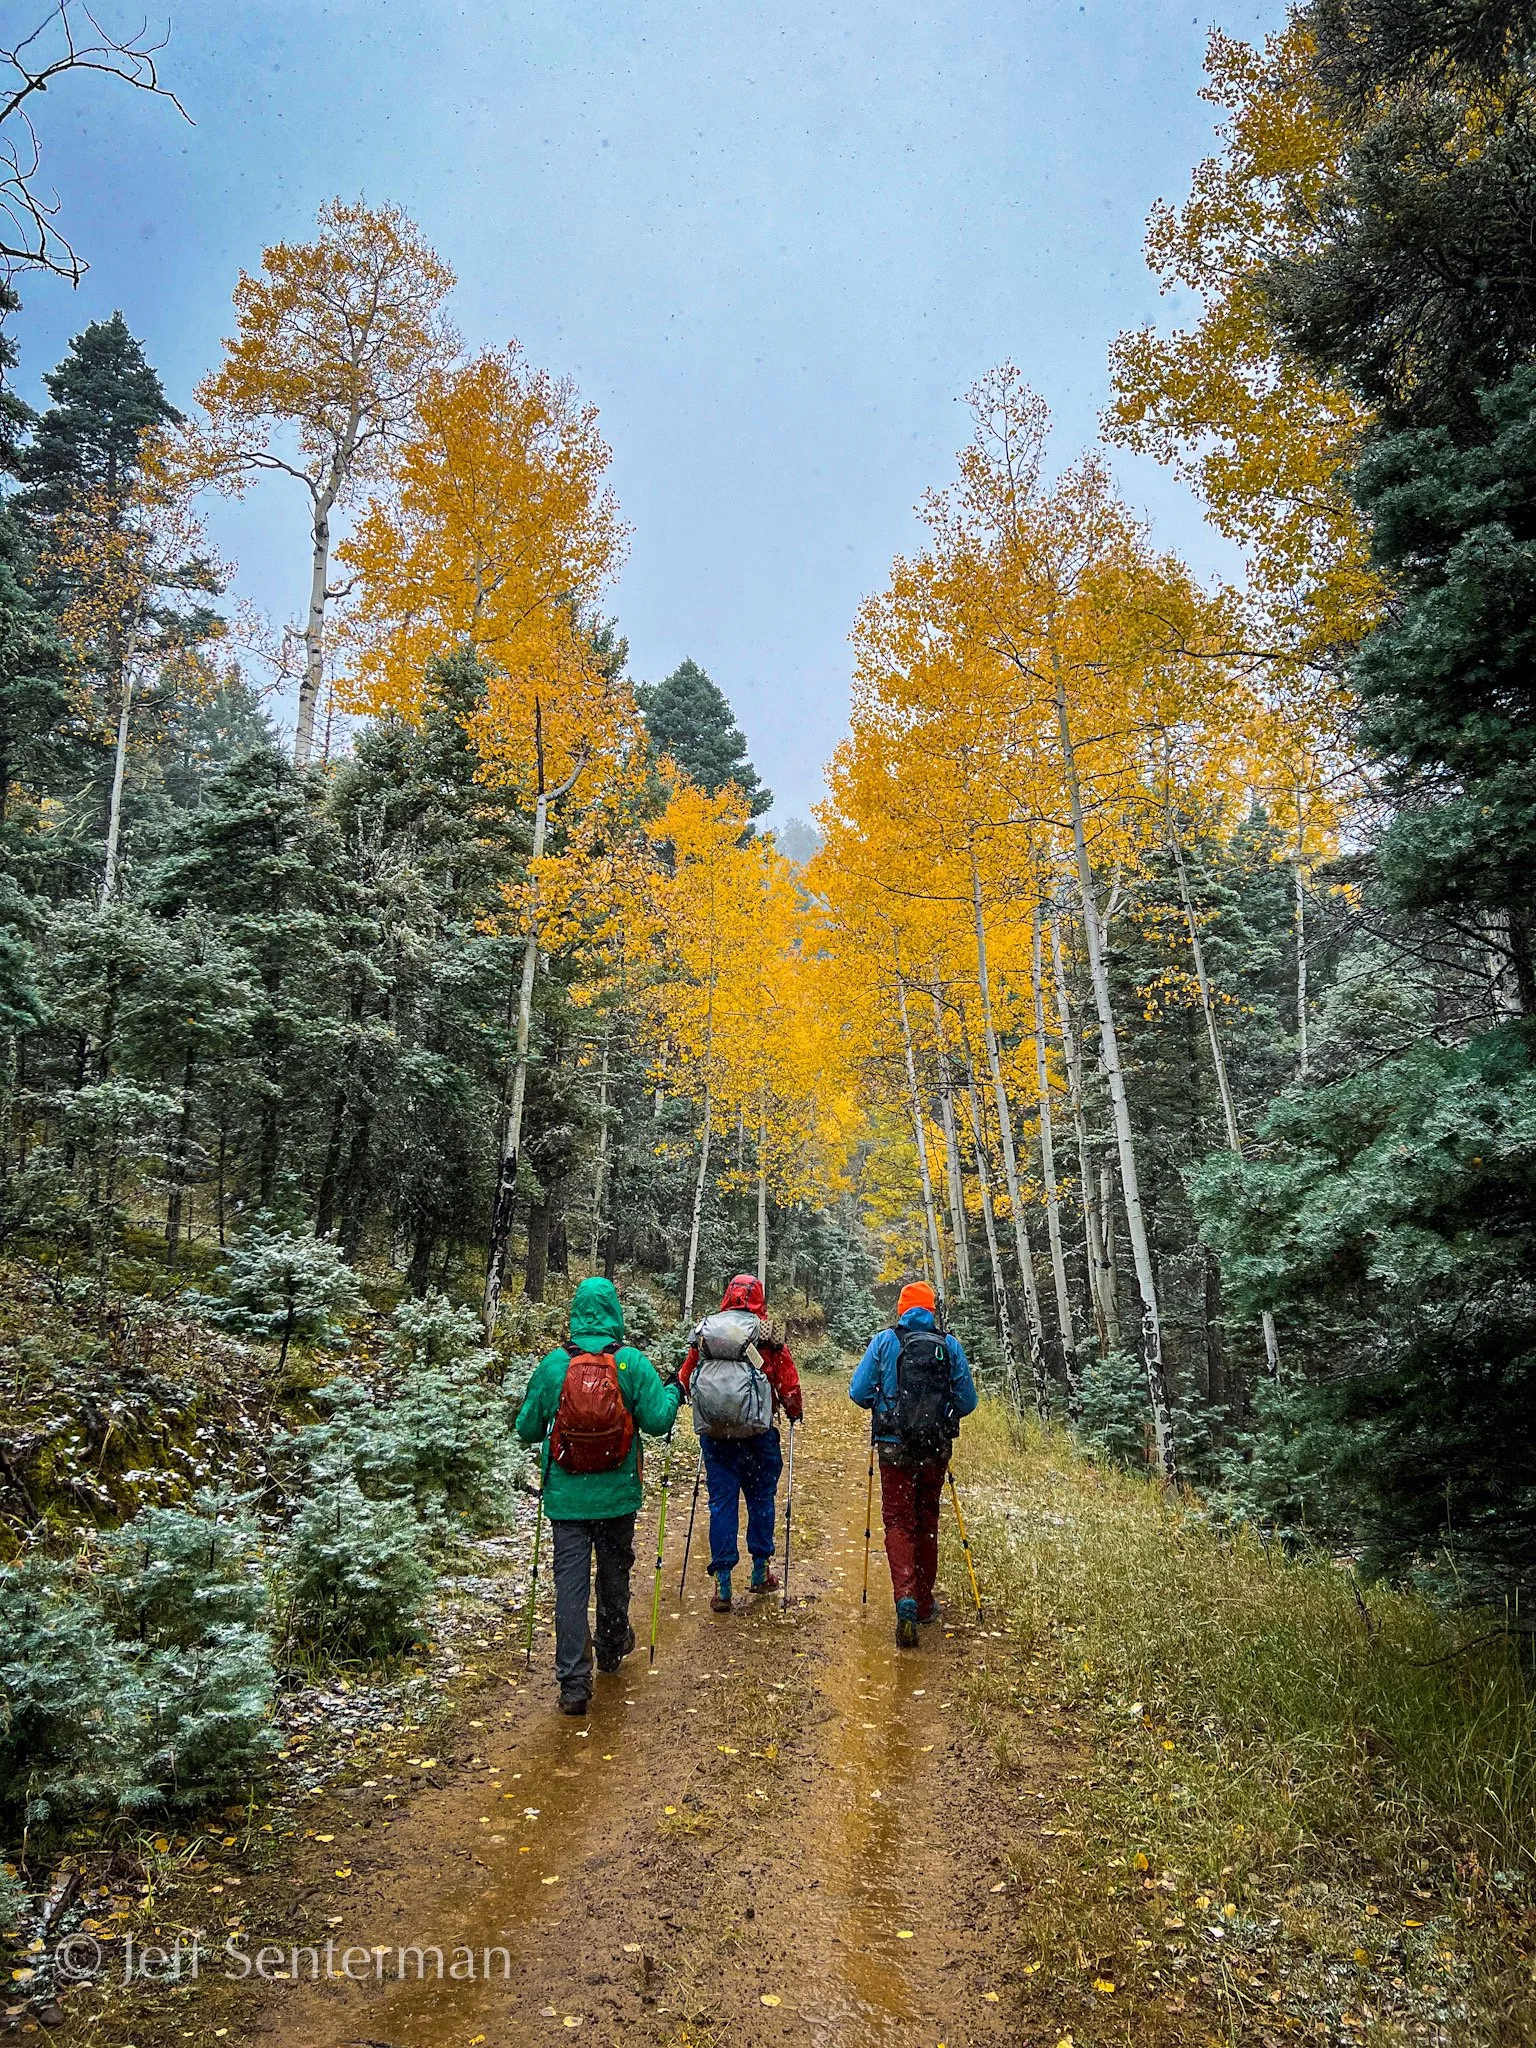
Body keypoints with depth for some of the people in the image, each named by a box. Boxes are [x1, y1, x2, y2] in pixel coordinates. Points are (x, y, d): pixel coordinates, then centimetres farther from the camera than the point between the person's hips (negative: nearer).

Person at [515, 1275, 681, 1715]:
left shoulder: (552, 1364, -6)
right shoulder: (632, 1362, -9)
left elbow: (527, 1429, 1)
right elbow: (657, 1420, -11)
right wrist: (673, 1389, 8)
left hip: (566, 1496, -1)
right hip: (618, 1495, 1)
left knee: (571, 1583, 4)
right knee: (615, 1573, 20)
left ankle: (574, 1683, 1)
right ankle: (612, 1649, 41)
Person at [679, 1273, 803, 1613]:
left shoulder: (703, 1332, 4)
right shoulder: (766, 1336, -4)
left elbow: (685, 1379, 13)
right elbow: (789, 1384, -2)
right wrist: (795, 1413, 18)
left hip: (712, 1432, 2)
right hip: (756, 1432, -2)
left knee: (721, 1502, 7)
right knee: (761, 1498, 15)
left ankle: (722, 1584, 7)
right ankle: (761, 1570, 26)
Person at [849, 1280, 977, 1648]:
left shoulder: (884, 1341, -4)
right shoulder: (950, 1345, -1)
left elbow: (858, 1392, -5)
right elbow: (967, 1401, 3)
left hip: (895, 1446, -2)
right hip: (937, 1448, 2)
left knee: (898, 1521, 4)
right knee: (927, 1523, 16)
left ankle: (906, 1597, -15)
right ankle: (924, 1602, 25)